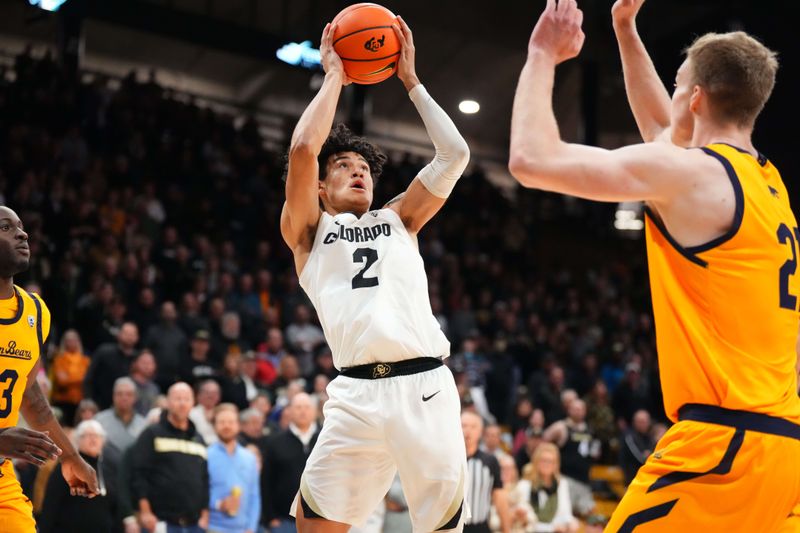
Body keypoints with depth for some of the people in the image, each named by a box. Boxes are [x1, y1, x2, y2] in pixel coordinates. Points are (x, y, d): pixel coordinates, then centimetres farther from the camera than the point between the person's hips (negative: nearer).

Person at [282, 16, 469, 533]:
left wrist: (410, 79, 20)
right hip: (359, 392, -2)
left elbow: (455, 154, 16)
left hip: (426, 386, 2)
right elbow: (303, 149, 0)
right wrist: (334, 75, 12)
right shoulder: (308, 230, 16)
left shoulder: (399, 219, 25)